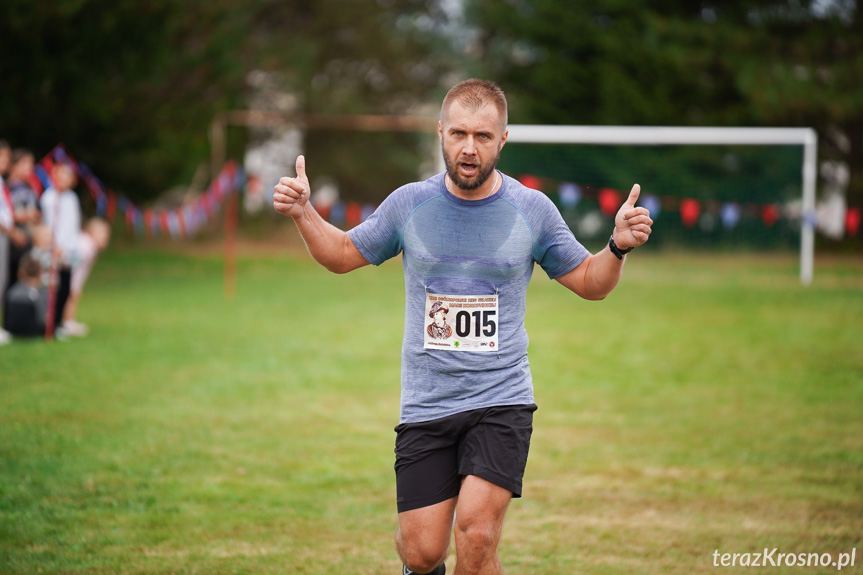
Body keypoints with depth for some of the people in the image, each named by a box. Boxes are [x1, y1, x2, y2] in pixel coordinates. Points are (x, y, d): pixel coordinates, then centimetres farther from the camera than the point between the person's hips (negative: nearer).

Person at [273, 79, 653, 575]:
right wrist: (304, 215, -1)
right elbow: (343, 255, 16)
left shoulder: (532, 209, -1)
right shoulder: (409, 204, 2)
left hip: (501, 401, -1)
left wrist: (619, 246, -10)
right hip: (425, 404, 1)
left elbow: (590, 282, 10)